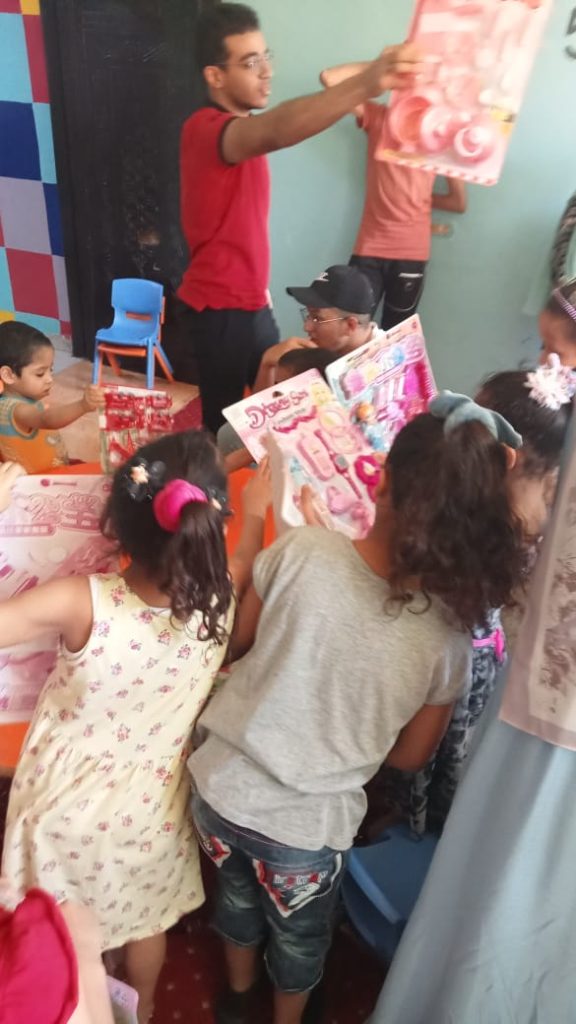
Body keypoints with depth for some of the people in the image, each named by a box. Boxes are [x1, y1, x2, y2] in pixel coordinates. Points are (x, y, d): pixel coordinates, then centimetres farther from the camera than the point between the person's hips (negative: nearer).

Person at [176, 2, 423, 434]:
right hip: (219, 309, -9)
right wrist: (366, 85, -56)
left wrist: (257, 285, 17)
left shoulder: (240, 128, 12)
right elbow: (275, 131, -43)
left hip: (250, 302, 10)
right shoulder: (207, 129, -21)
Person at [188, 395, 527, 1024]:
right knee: (299, 936, 31)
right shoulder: (448, 634, -19)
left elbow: (233, 642, -4)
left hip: (221, 786, 2)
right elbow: (410, 756, -4)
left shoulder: (301, 550, -21)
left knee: (237, 895, 34)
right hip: (308, 829, -2)